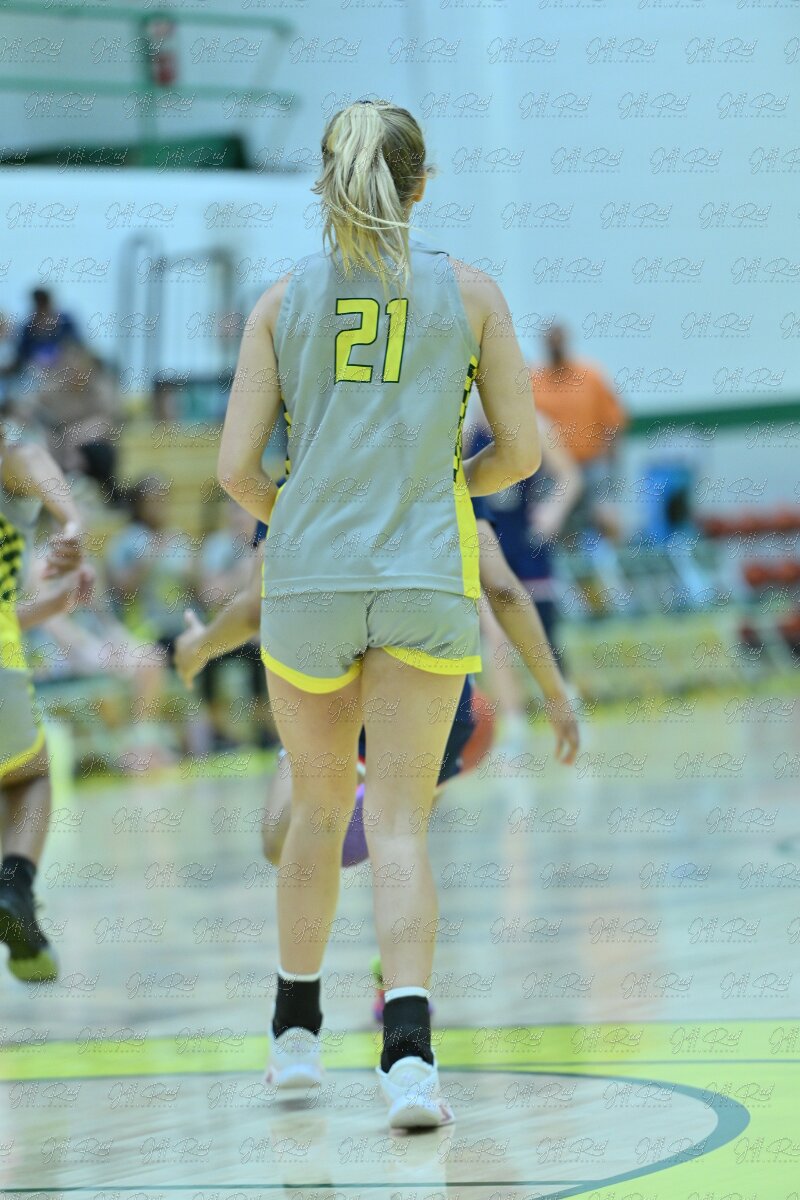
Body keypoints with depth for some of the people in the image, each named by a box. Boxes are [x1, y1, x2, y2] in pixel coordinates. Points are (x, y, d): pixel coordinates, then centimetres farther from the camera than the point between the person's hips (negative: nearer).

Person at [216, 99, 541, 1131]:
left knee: (320, 803, 20)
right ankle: (407, 1041, -22)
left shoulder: (283, 301, 3)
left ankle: (296, 1029, 30)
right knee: (399, 823, -3)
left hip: (307, 580, 1)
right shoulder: (469, 292, 2)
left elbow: (237, 467, -1)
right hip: (426, 580, -1)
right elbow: (518, 452, 5)